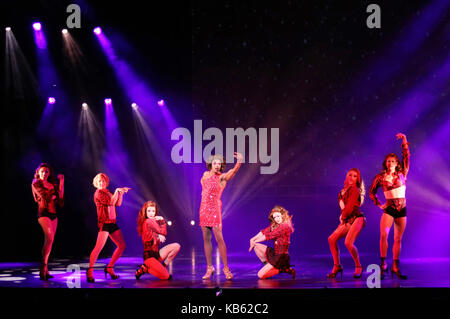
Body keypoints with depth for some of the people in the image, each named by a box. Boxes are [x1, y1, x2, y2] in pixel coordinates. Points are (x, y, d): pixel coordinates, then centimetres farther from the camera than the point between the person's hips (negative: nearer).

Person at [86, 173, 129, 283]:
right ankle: (90, 271, -17)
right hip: (104, 223, -8)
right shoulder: (98, 193, -5)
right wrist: (117, 191, -10)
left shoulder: (107, 192, 18)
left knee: (122, 245, 8)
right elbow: (111, 202, -16)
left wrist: (121, 192, 6)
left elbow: (118, 203, 14)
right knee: (99, 246, -20)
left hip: (112, 223, 9)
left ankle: (109, 268, 13)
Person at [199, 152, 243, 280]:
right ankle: (209, 268, 10)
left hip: (215, 209, -5)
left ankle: (226, 268, -3)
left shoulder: (222, 177, -7)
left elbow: (233, 172, -27)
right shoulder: (205, 175, 10)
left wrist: (239, 162, -45)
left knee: (219, 239, -9)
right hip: (204, 209, 5)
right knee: (206, 238, 5)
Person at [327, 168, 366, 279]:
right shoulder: (345, 190, 17)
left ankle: (358, 267, -8)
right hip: (348, 221, 9)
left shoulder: (354, 189, -8)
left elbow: (350, 206, -13)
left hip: (356, 219, -9)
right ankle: (337, 266, 9)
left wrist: (343, 217, 0)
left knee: (348, 243, -24)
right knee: (332, 239, 3)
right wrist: (343, 217, 8)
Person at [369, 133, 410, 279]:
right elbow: (371, 192, 12)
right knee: (384, 235, -22)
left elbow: (406, 157, -2)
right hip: (389, 209, -2)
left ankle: (395, 267, 13)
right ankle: (383, 264, -14)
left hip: (402, 210, 2)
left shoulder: (402, 174, 3)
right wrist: (379, 204, 3)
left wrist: (404, 142, -8)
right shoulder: (380, 177, 0)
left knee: (398, 239, 6)